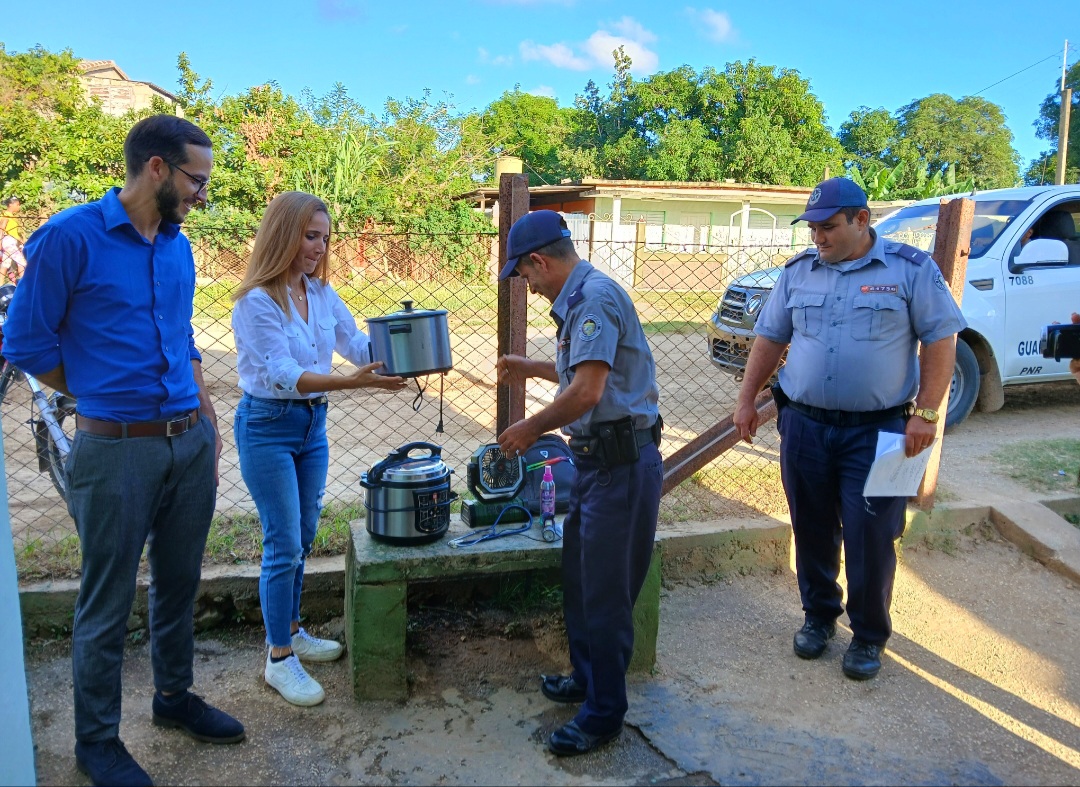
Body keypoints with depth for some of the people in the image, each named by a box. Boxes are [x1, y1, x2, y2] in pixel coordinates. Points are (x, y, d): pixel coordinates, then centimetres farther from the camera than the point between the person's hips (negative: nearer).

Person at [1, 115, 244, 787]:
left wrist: (209, 424, 13)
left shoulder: (178, 248, 10)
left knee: (180, 583, 18)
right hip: (118, 450, -6)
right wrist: (106, 401, 3)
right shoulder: (70, 236, -10)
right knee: (108, 604, 7)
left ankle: (175, 695, 38)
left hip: (191, 444, 6)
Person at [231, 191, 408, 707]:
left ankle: (291, 631, 34)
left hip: (312, 423, 7)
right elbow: (284, 374, -26)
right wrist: (350, 382, -38)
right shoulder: (257, 301, -18)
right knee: (284, 544, -4)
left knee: (303, 535, 16)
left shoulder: (322, 293, 4)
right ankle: (279, 659, 11)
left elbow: (359, 344, 0)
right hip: (267, 426, -7)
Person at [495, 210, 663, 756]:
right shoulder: (579, 299, 14)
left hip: (622, 462, -10)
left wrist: (529, 429, -13)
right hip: (599, 459, 10)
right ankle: (587, 677, 38)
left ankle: (604, 712, 19)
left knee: (606, 589, 2)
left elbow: (588, 391, -26)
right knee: (579, 576, 20)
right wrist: (533, 368, 29)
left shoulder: (595, 297, -18)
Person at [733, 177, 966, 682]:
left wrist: (926, 414, -12)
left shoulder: (911, 269, -4)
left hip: (875, 431, -3)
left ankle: (869, 636, 22)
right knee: (812, 531, 13)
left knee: (870, 539, 1)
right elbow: (770, 337, 11)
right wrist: (747, 400, 6)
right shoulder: (798, 272, 7)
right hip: (804, 425, 4)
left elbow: (941, 339, -4)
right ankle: (819, 615, 34)